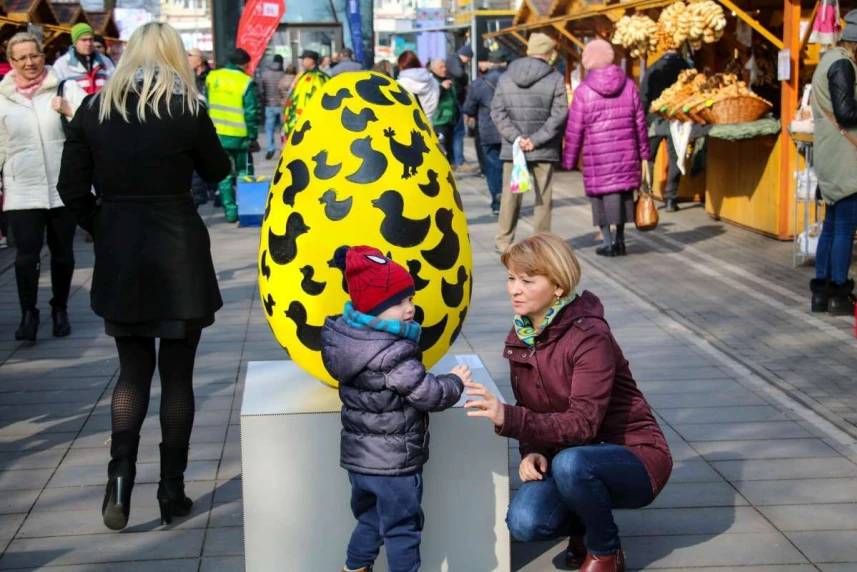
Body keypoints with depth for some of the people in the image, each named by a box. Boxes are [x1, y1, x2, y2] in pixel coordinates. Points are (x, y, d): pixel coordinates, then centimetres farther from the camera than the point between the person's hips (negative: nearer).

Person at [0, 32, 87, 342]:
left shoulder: (66, 88, 0)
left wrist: (69, 111, -19)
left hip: (64, 188, 0)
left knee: (63, 253, 10)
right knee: (26, 255, -8)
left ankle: (60, 310, 27)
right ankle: (28, 314, 5)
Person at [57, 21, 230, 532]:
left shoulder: (94, 109, 1)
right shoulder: (186, 109, -8)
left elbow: (72, 189, 1)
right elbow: (217, 170, 7)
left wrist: (104, 230, 11)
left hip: (118, 255, 3)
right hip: (179, 255, -3)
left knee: (133, 370, 15)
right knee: (177, 374, 8)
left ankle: (121, 475, -2)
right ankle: (172, 491, 13)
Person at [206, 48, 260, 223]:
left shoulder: (212, 77, 2)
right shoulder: (246, 82, -12)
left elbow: (205, 105, 7)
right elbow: (252, 113, -11)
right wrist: (253, 136, -4)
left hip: (217, 134, 3)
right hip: (239, 136, -3)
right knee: (242, 172, 12)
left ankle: (230, 210, 5)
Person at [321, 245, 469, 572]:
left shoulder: (345, 336, -2)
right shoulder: (394, 357, -27)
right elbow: (431, 396, -21)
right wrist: (456, 381, -2)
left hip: (358, 458, 8)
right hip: (393, 463, -8)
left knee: (369, 520, 26)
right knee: (402, 529, 9)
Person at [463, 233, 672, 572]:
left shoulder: (590, 338, -22)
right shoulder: (521, 336, 0)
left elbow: (583, 424, -31)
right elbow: (529, 411, 6)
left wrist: (507, 419, -43)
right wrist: (532, 452, -16)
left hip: (634, 456, -5)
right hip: (564, 453, 5)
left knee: (570, 463, -38)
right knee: (524, 523, -24)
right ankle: (586, 524, 11)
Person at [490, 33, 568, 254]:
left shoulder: (506, 78, 4)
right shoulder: (555, 79, -7)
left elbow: (497, 112, 0)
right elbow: (559, 115, -12)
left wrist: (516, 137, -8)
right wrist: (536, 140, -12)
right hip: (544, 151, -2)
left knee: (510, 196, 11)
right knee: (543, 197, 6)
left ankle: (503, 242, 15)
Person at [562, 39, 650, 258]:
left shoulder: (583, 91, -6)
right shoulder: (629, 85, 2)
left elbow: (574, 130, -4)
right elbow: (640, 122, 7)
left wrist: (569, 160, 5)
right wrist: (644, 153, 16)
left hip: (597, 157, -3)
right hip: (626, 155, 3)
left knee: (601, 195, 5)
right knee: (623, 194, 13)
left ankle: (608, 242, 4)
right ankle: (620, 240, 17)